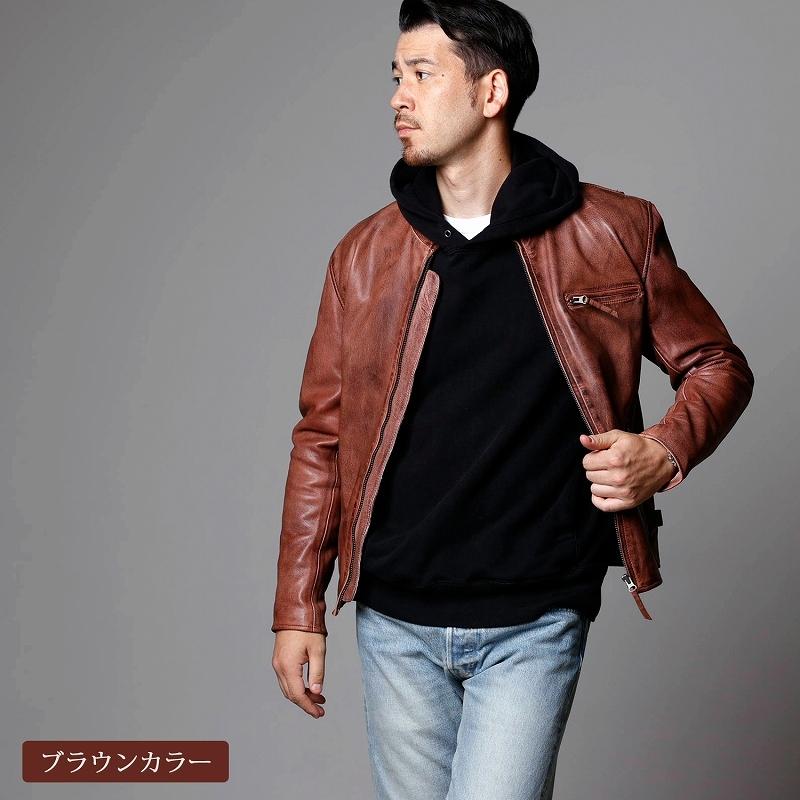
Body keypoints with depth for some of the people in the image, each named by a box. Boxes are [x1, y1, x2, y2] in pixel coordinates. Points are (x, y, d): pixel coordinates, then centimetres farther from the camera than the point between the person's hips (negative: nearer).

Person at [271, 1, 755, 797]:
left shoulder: (615, 234, -4)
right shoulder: (365, 254, 2)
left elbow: (717, 366, 8)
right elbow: (322, 437, 6)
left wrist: (666, 451, -13)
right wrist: (298, 607, 4)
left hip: (532, 626, -3)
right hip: (395, 624, 3)